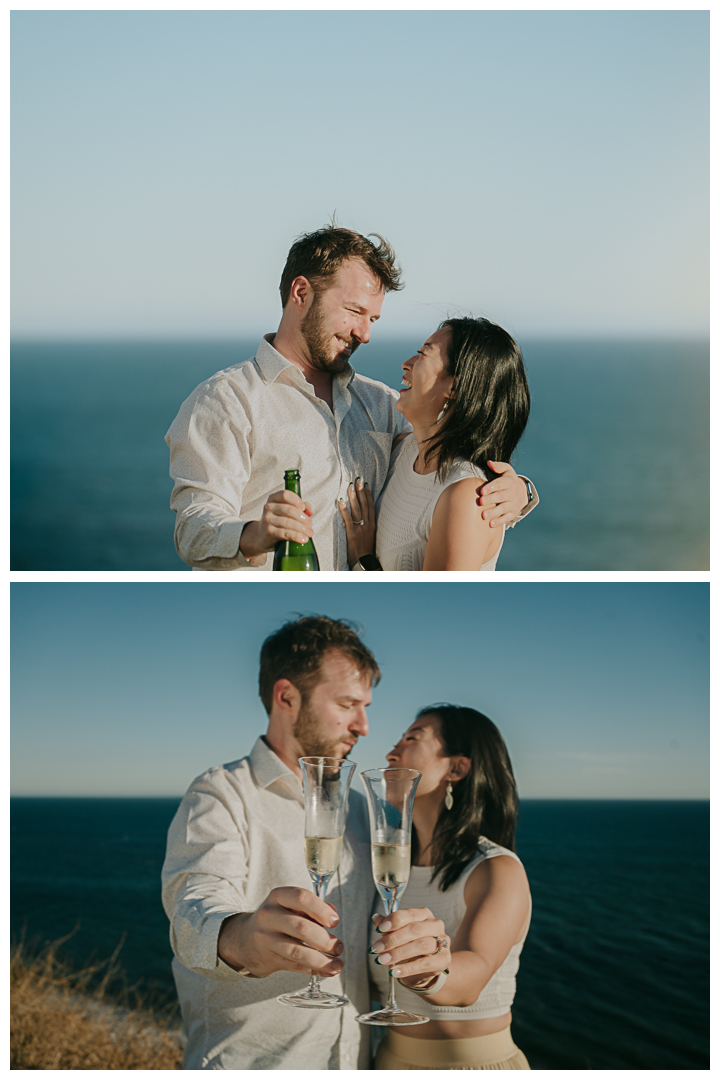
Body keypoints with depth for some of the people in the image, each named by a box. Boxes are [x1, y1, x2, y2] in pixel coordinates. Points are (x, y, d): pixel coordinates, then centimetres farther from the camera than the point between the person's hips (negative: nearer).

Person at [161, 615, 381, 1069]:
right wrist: (239, 938, -49)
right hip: (246, 1064, -6)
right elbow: (196, 909, -28)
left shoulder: (358, 808, 14)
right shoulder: (220, 796, -10)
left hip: (353, 1064, 6)